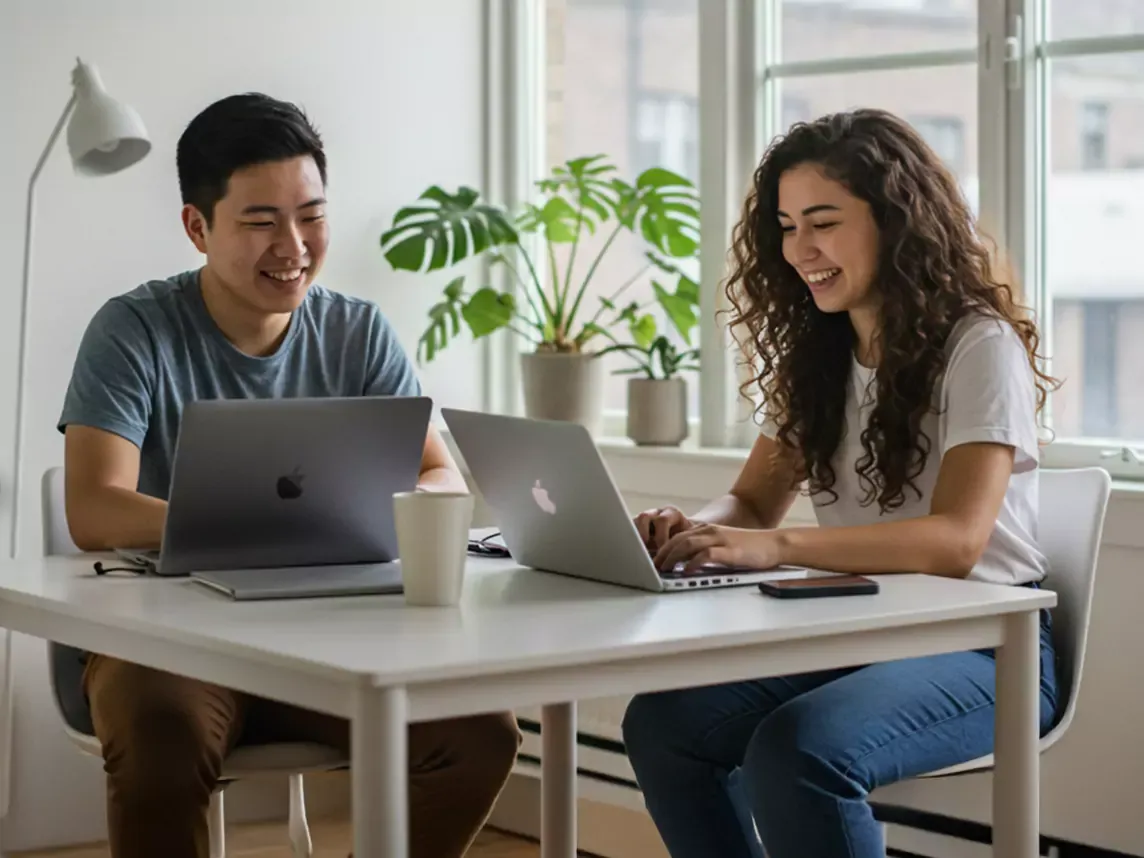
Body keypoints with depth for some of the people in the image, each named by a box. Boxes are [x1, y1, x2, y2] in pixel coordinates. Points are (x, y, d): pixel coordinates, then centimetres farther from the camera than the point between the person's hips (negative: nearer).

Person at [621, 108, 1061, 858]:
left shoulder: (979, 347, -11)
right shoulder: (814, 353, 13)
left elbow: (955, 541, -24)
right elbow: (755, 502, 11)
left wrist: (778, 547, -37)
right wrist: (696, 530, -15)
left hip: (980, 646, -7)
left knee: (798, 749, -35)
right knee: (660, 721, -20)